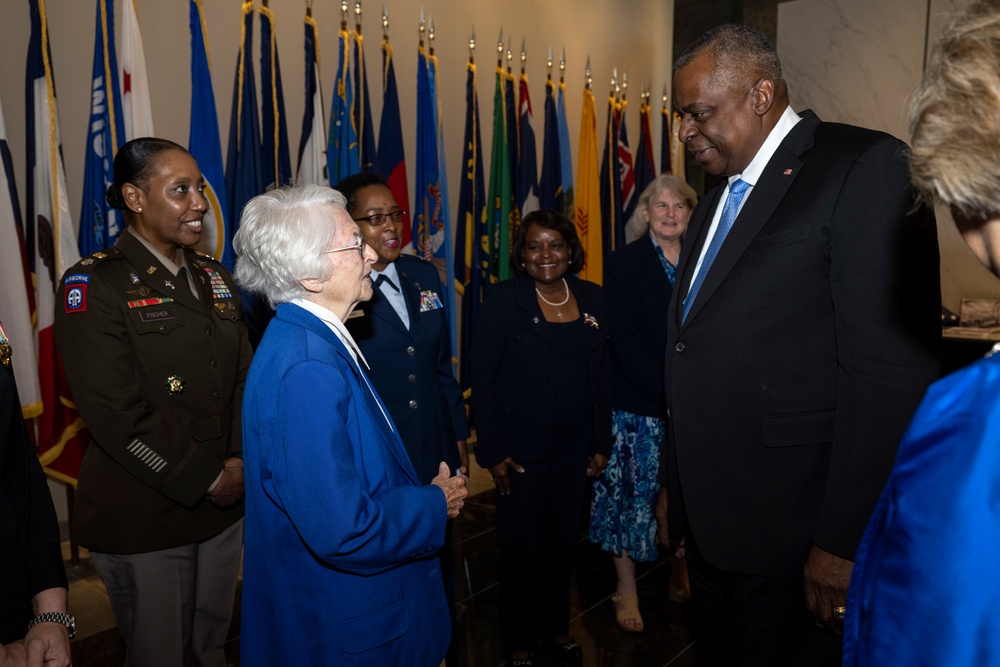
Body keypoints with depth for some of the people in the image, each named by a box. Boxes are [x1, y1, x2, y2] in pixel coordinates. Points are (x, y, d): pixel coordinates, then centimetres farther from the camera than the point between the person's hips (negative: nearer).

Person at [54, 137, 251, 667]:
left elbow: (244, 379, 8)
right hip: (144, 516, -5)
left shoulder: (214, 279, 9)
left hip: (224, 504, 5)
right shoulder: (93, 285, -11)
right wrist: (205, 480, -14)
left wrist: (241, 464, -7)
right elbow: (115, 414, -17)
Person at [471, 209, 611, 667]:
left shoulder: (591, 298, 3)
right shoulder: (504, 301, -9)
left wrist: (601, 443, 5)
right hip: (522, 448, -3)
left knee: (562, 538, 15)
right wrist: (492, 452, -11)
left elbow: (600, 376, 6)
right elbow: (482, 379, -9)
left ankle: (556, 624, 38)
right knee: (521, 543, 9)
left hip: (575, 444, 4)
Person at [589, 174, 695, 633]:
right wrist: (666, 393, -18)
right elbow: (624, 340, -11)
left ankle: (680, 573, 32)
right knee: (635, 489, 4)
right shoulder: (624, 264, -3)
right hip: (639, 403, -3)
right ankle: (626, 589, 20)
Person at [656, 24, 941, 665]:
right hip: (708, 519, 7)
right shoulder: (714, 202, 15)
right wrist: (676, 483, 16)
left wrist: (846, 540, -19)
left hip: (792, 533, -7)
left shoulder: (866, 167, -11)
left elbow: (893, 371, -18)